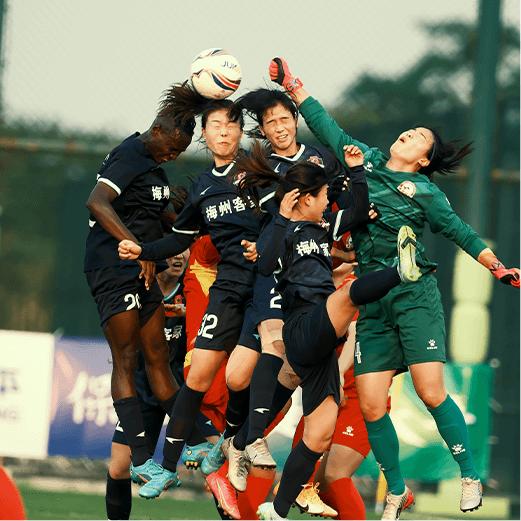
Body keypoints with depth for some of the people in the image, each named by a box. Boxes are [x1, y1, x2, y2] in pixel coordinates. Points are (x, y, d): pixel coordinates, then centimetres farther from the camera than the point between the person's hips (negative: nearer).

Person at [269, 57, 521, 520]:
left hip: (414, 293, -4)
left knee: (430, 393, -13)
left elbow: (460, 232, 5)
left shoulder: (424, 192, 2)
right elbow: (328, 129, 19)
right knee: (371, 406, -3)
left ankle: (470, 477, 2)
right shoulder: (365, 160, 12)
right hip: (373, 300, 4)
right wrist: (294, 88, 19)